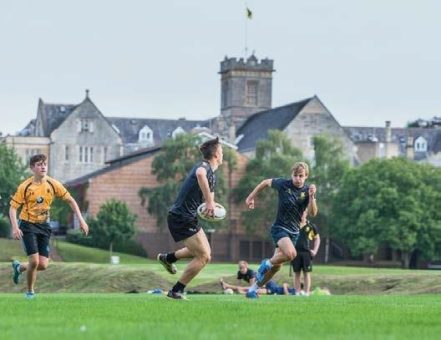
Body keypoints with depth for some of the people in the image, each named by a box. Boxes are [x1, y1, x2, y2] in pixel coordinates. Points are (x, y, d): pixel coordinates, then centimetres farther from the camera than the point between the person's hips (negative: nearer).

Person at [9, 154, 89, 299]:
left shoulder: (53, 184, -5)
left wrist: (81, 220, -3)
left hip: (44, 226, 4)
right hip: (28, 225, -4)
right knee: (34, 261, -14)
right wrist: (15, 227, -23)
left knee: (43, 265, -4)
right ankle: (30, 292, 10)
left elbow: (70, 200, 4)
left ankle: (19, 267, 28)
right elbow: (13, 207, -9)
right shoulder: (25, 187, -12)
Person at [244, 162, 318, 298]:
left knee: (276, 265, 7)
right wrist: (251, 197, 10)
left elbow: (312, 213, -15)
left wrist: (312, 197, -31)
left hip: (294, 231, 4)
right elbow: (266, 182, 7)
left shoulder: (308, 190, -5)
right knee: (290, 253, -31)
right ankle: (266, 263, -3)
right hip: (279, 227, -4)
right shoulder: (283, 184, -11)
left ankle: (253, 289, 21)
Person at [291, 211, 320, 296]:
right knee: (296, 273, 2)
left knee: (307, 273, -2)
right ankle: (297, 292, 5)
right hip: (296, 252, 1)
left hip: (307, 252, -1)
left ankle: (307, 292, -1)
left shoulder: (311, 226, 4)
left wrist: (315, 250, 1)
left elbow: (317, 238, 12)